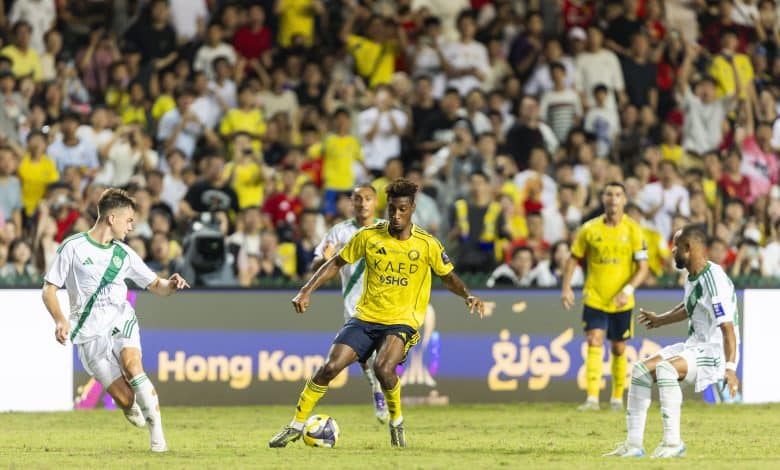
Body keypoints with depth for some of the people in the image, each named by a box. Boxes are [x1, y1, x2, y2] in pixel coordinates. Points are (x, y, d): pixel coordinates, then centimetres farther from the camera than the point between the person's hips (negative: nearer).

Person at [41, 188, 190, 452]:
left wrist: (170, 285, -7)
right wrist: (60, 320, -18)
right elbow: (49, 290, 0)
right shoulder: (73, 248, -1)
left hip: (121, 322, 3)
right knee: (125, 399, -11)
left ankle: (157, 432, -23)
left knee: (131, 365, -31)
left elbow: (156, 286, 18)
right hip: (90, 335, -3)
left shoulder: (124, 254, 12)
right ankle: (132, 408, 28)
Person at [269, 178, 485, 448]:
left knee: (384, 368, -30)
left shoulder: (426, 245, -5)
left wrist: (468, 296, -12)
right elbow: (336, 263, 8)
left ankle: (396, 422, -2)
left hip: (403, 321, -2)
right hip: (366, 317, 2)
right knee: (330, 367, -13)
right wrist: (307, 291, -1)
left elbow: (448, 277, 8)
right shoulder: (369, 236, -2)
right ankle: (296, 426, 2)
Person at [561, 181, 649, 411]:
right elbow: (574, 259, 8)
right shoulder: (589, 229, -1)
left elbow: (643, 267, -5)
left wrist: (628, 290, -20)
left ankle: (617, 397, 26)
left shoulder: (632, 230, -4)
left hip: (621, 302, 0)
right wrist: (566, 288, -4)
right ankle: (592, 398, -21)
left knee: (619, 349, 10)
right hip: (594, 298, 0)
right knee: (594, 343, -14)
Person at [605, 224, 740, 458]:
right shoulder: (693, 276, 8)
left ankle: (673, 443, -26)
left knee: (664, 369, -33)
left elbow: (728, 327, -28)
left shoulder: (714, 280, -22)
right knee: (640, 370, 3)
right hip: (694, 346, 10)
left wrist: (730, 368, -36)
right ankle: (633, 445, 3)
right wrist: (660, 319, 43)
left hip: (716, 352, -10)